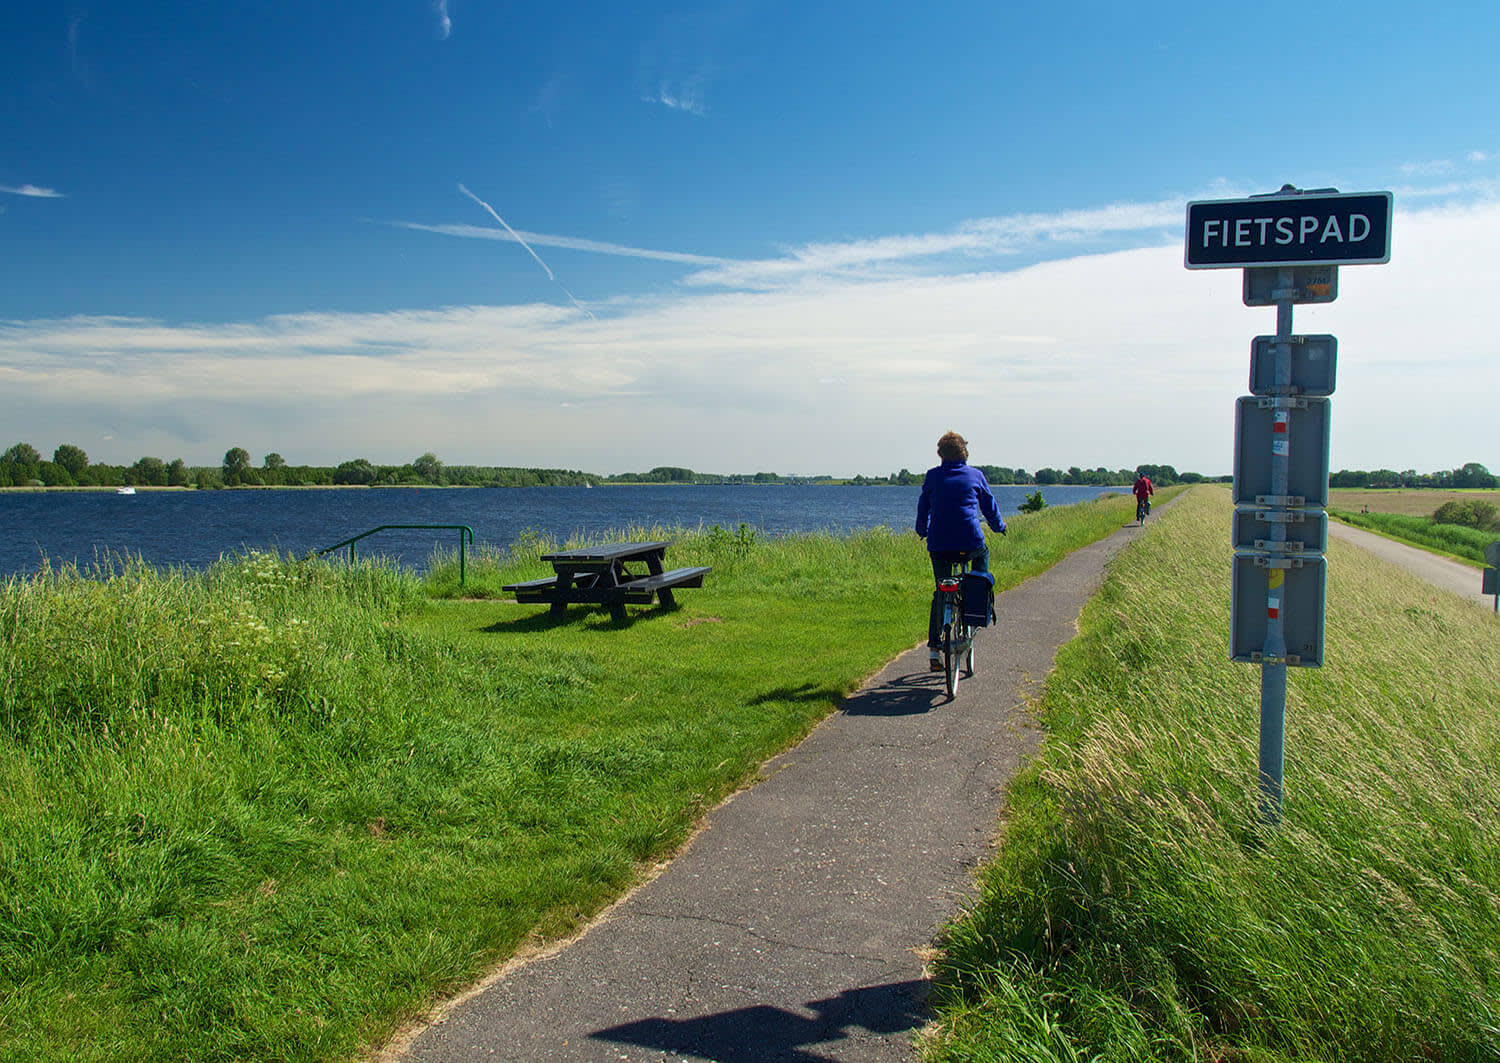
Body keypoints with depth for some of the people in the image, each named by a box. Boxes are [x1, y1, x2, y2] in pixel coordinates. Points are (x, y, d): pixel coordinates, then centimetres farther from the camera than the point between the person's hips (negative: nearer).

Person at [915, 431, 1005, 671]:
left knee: (940, 592, 12)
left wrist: (922, 531, 36)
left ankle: (934, 647, 5)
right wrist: (999, 526, 34)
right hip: (970, 542, -1)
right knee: (982, 554, 35)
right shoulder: (975, 475, 6)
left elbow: (923, 507, 18)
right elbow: (989, 505, 15)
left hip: (939, 545, 1)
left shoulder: (932, 476, 8)